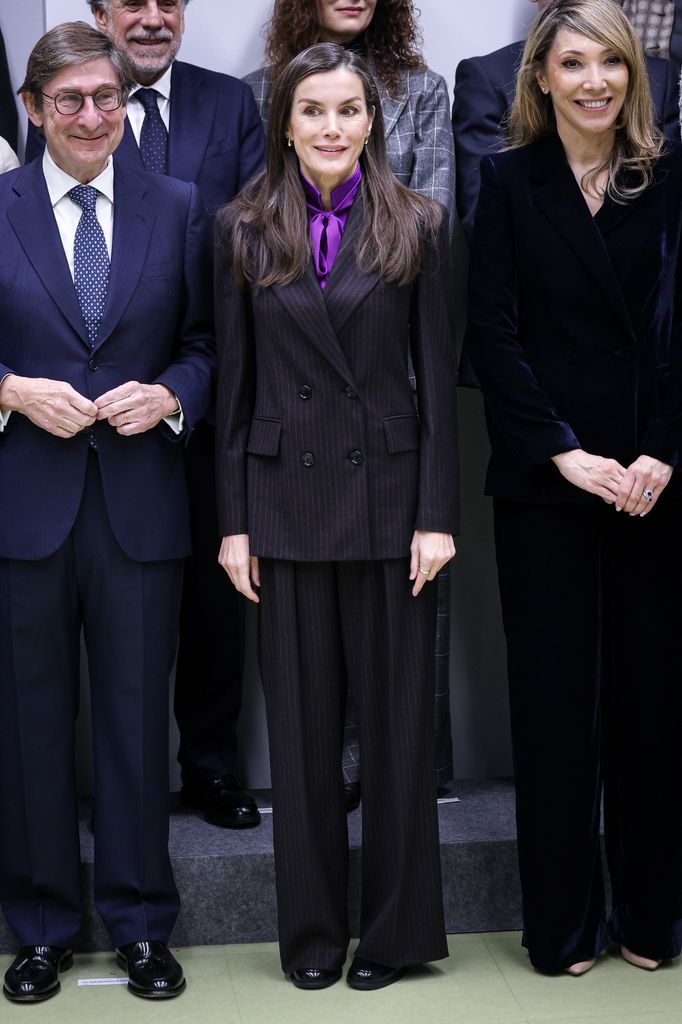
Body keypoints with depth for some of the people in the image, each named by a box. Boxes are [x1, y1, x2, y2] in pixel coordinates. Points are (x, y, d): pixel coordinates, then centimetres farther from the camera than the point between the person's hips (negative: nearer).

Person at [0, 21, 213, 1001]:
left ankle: (141, 922, 24)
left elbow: (207, 342, 9)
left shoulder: (179, 209, 7)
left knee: (137, 718, 8)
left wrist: (170, 395, -10)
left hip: (140, 504, 1)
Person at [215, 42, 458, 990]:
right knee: (301, 717, 8)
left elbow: (438, 374, 0)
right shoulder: (244, 230, 5)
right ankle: (312, 929, 22)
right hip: (286, 498, 1)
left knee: (396, 712, 5)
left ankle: (397, 928, 21)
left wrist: (438, 514, -6)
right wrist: (234, 520, 0)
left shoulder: (417, 225, 2)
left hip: (388, 494, -1)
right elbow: (234, 381, 4)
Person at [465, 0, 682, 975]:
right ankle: (563, 920, 17)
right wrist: (567, 454, -9)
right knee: (554, 693, 4)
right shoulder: (509, 182, 4)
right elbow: (493, 334, -2)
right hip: (545, 479, -1)